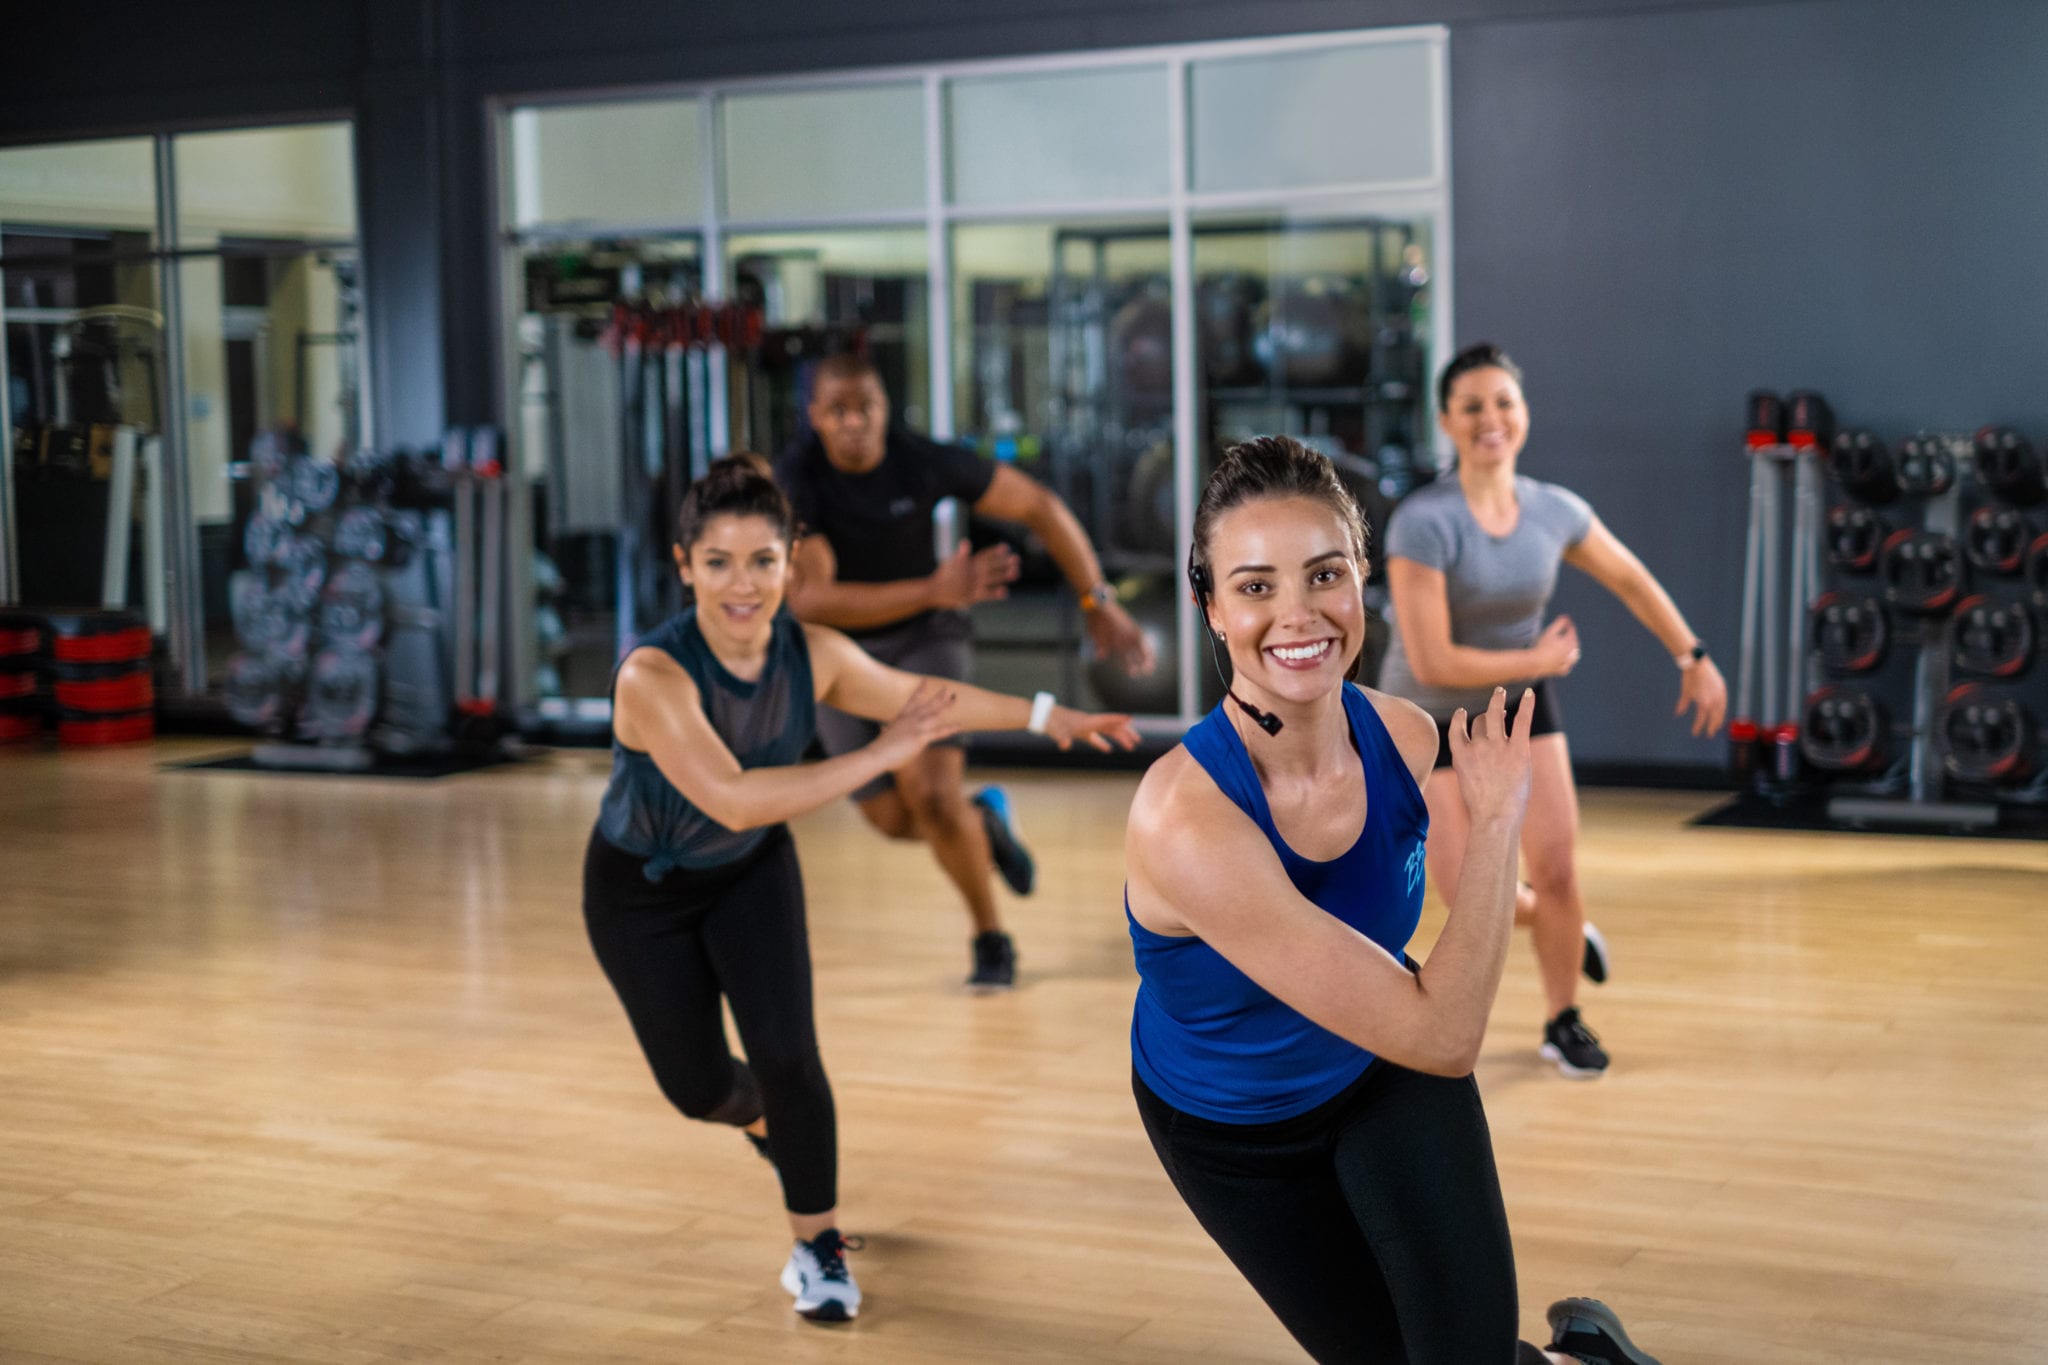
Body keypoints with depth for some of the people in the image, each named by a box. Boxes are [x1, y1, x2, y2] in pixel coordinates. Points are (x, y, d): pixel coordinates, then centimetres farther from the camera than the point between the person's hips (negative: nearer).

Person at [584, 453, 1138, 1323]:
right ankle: (764, 1120, 46)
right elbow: (734, 800, -47)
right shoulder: (653, 675, -37)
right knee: (697, 1086, 8)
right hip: (643, 889, -2)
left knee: (786, 1055, -12)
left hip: (751, 872, 3)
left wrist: (1047, 717, 2)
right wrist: (877, 756, -44)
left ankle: (817, 1243, 11)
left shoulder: (811, 654, -21)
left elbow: (915, 694, -2)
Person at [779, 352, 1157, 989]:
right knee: (894, 821, 2)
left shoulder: (925, 463, -22)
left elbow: (1039, 506, -9)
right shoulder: (793, 481, -26)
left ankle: (991, 938, 5)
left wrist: (1098, 603, -13)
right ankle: (984, 818, 38)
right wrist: (934, 590, -44)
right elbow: (810, 602, -35)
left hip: (928, 637, -1)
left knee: (931, 793, -20)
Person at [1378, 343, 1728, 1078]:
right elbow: (1433, 663, -31)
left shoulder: (1555, 511, -13)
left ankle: (1563, 1022, 20)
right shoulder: (1423, 522, -30)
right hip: (1429, 717, -3)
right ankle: (1556, 923, 35)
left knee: (1557, 866, -6)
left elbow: (1629, 578, 7)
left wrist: (1695, 657, 10)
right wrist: (1539, 659, -19)